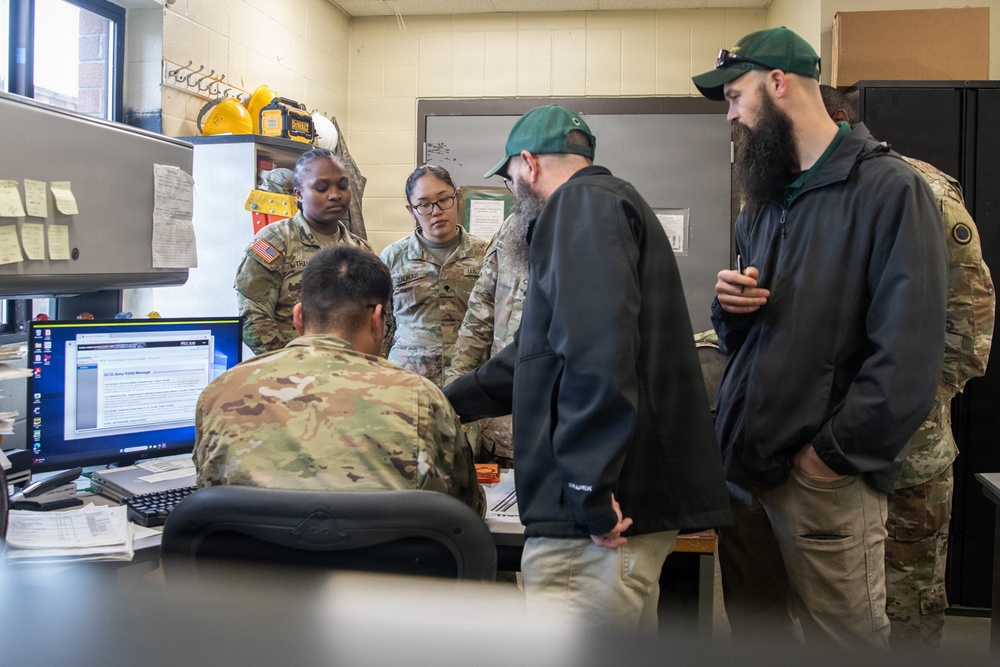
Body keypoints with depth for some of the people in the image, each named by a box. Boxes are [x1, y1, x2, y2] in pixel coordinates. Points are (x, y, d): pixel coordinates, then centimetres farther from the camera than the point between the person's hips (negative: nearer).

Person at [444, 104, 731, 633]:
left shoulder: (582, 202, -6)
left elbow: (597, 350, -23)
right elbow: (543, 358, 31)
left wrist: (590, 490, -25)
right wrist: (442, 404, 34)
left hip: (594, 513, -11)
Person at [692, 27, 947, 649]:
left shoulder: (888, 188, -8)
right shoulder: (764, 197, 16)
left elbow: (909, 353, -15)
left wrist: (835, 453, -16)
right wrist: (730, 306, 0)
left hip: (824, 476, -7)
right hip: (741, 460, 7)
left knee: (846, 638, 4)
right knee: (753, 626, 17)